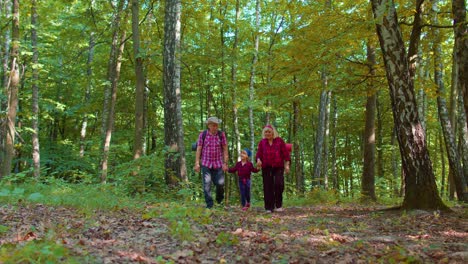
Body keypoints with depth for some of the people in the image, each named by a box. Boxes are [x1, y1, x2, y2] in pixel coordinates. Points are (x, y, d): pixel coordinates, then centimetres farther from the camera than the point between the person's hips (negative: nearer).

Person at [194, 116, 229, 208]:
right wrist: (197, 163, -4)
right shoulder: (202, 135, -2)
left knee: (220, 183, -1)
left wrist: (225, 163, -3)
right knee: (207, 184, -5)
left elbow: (225, 149, 2)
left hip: (218, 163, 1)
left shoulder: (221, 135, -1)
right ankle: (209, 204, 4)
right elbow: (198, 149, 1)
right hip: (206, 164, -1)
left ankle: (219, 199, 28)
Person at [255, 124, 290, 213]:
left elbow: (285, 153, 5)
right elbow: (259, 153, 7)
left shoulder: (279, 141, 6)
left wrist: (287, 165, -3)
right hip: (266, 167, 2)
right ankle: (269, 207, 7)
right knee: (268, 187, 0)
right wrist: (258, 160, -16)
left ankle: (278, 205, 1)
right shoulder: (262, 142, 11)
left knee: (279, 184, -15)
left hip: (278, 167, -2)